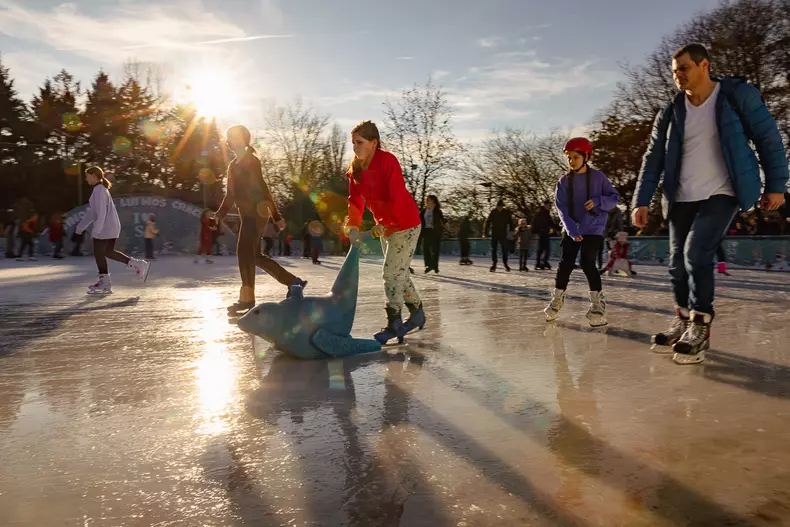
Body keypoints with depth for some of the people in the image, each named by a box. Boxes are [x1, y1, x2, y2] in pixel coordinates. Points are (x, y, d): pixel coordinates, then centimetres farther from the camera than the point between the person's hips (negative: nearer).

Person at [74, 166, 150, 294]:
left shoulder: (99, 190, -12)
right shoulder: (101, 189, 19)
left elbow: (101, 211, -21)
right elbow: (91, 212, 24)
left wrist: (96, 229, -25)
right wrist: (81, 226, 26)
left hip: (104, 227, -9)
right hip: (112, 227, 9)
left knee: (98, 253, -1)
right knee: (109, 252, 14)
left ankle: (104, 283, 4)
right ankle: (138, 265, 7)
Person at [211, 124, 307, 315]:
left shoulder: (251, 161, -8)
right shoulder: (234, 165, 19)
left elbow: (262, 188, -15)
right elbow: (230, 195, 22)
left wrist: (275, 215, -19)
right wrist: (218, 216, 17)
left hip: (256, 213, -9)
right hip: (247, 215, 9)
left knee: (244, 252, -12)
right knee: (254, 255, 10)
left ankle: (247, 299, -9)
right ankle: (293, 282, 18)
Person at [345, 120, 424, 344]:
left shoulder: (388, 161, -22)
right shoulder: (355, 168, 0)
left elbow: (398, 198, -27)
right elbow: (356, 200, 1)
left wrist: (383, 224, -25)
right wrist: (353, 224, -12)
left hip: (406, 225, -8)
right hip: (385, 226, 8)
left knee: (392, 272, -8)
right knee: (399, 272, 16)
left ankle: (394, 323, 2)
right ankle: (417, 313, 32)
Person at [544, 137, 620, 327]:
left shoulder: (598, 177, -5)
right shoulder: (564, 181, -1)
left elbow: (614, 197, 0)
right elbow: (562, 208, -7)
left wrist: (598, 201, -20)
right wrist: (572, 230, -19)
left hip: (593, 228, -3)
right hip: (571, 229, 3)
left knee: (588, 263, -13)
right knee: (565, 263, 0)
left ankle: (598, 303, -1)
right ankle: (557, 299, 18)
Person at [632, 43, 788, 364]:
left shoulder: (739, 96, -5)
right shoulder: (670, 113, 5)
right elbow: (653, 159, 4)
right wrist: (641, 201, -5)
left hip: (721, 194, -4)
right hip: (682, 198, 5)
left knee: (697, 253, -19)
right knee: (678, 262, 5)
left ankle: (700, 327, -5)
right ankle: (683, 321, 22)